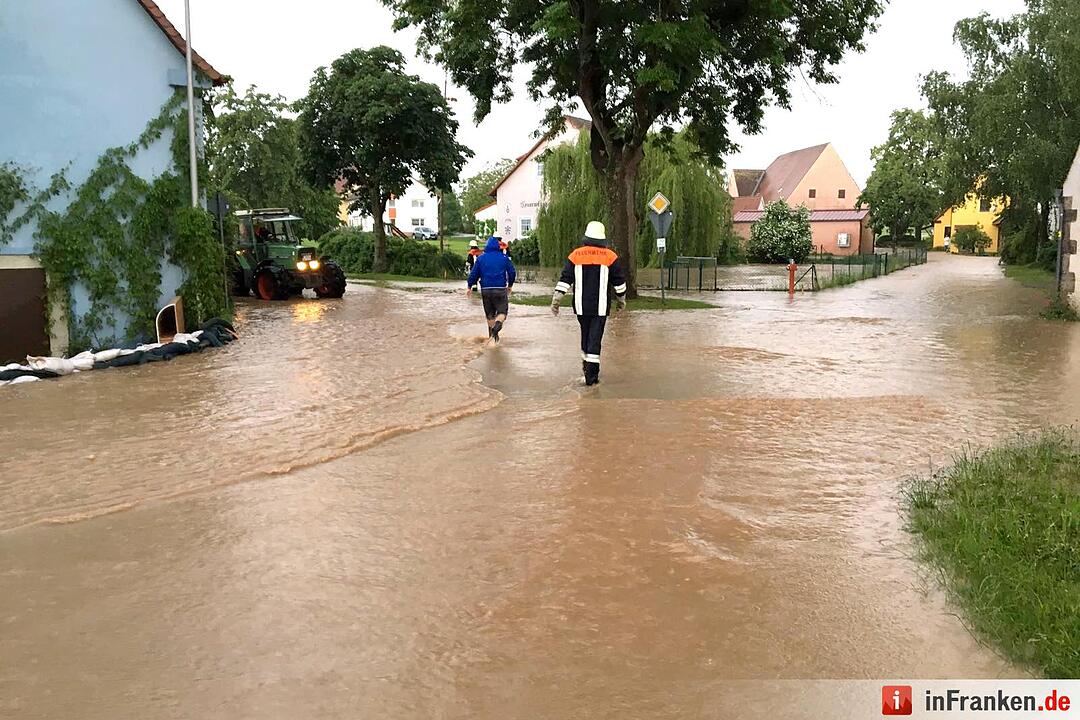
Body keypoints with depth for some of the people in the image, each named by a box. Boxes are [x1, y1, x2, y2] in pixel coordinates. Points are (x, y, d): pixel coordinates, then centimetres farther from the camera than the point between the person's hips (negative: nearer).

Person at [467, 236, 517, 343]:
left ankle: (492, 335, 17)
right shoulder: (504, 258, 2)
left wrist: (469, 287, 16)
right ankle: (497, 324, -27)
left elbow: (473, 274, 4)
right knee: (502, 312, 4)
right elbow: (512, 272, 6)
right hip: (500, 289, -2)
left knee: (490, 314, 14)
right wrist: (510, 286, 22)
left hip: (486, 290, 2)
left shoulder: (480, 258, 3)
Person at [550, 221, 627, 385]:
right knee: (595, 338, -3)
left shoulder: (575, 255, 2)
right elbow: (619, 281, 4)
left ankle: (586, 365, 32)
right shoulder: (610, 256, -1)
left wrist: (556, 299, 1)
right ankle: (591, 375, -7)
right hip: (600, 307, -2)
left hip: (581, 306, 2)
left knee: (585, 335, 21)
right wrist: (621, 299, 18)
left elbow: (565, 279, -1)